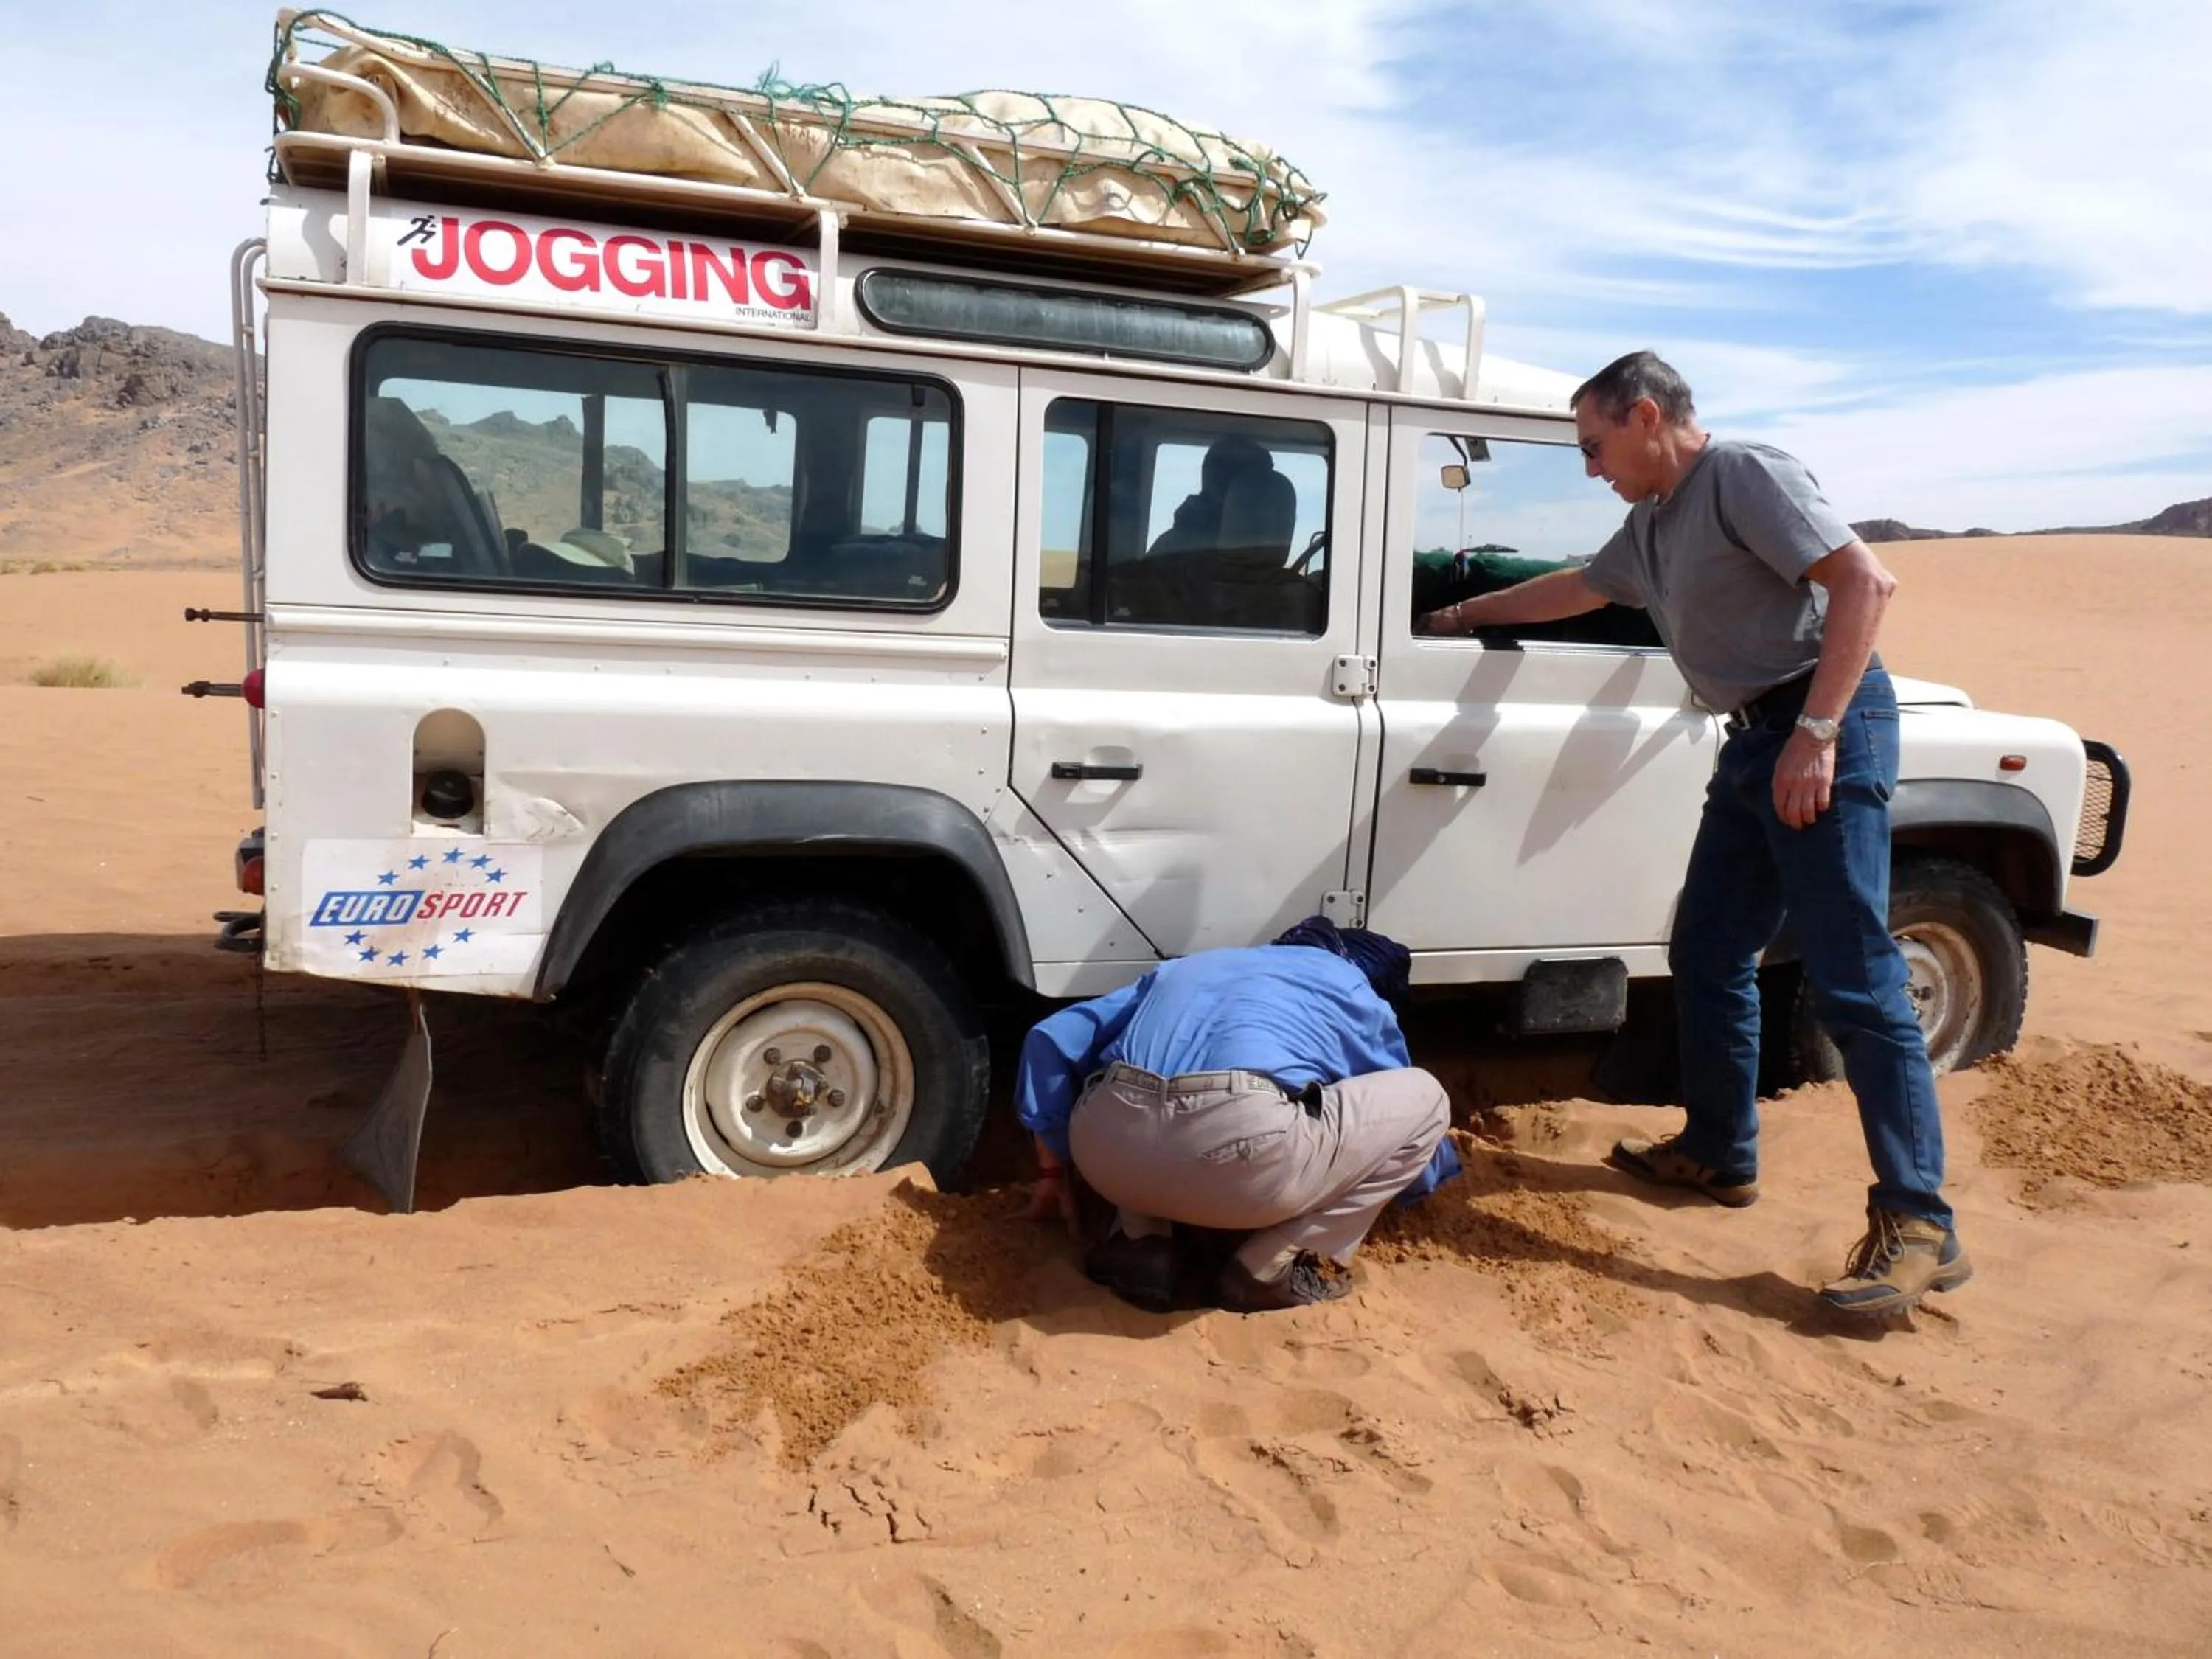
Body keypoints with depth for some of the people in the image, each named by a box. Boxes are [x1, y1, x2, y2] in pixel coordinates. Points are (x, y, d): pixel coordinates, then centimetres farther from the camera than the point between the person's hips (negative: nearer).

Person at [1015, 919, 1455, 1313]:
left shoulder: (1185, 967, 35)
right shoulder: (1353, 991, 27)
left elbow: (1052, 1040, 29)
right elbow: (1405, 1107, 39)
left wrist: (1053, 1173, 36)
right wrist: (1430, 1168, 63)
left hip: (1106, 1156, 5)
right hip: (1245, 1151, -5)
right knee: (1426, 1099, 19)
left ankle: (1138, 1240, 15)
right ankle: (1270, 1269, 11)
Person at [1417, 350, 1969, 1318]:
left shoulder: (1745, 477, -11)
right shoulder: (1651, 522, 17)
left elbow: (1864, 582, -20)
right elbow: (1579, 588, 35)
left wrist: (1816, 734, -25)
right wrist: (1463, 617, 42)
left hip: (1823, 731, -10)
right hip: (1754, 739, 10)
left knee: (1853, 981, -11)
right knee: (1707, 957, 14)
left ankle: (1919, 1226, -7)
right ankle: (1718, 1153, 28)